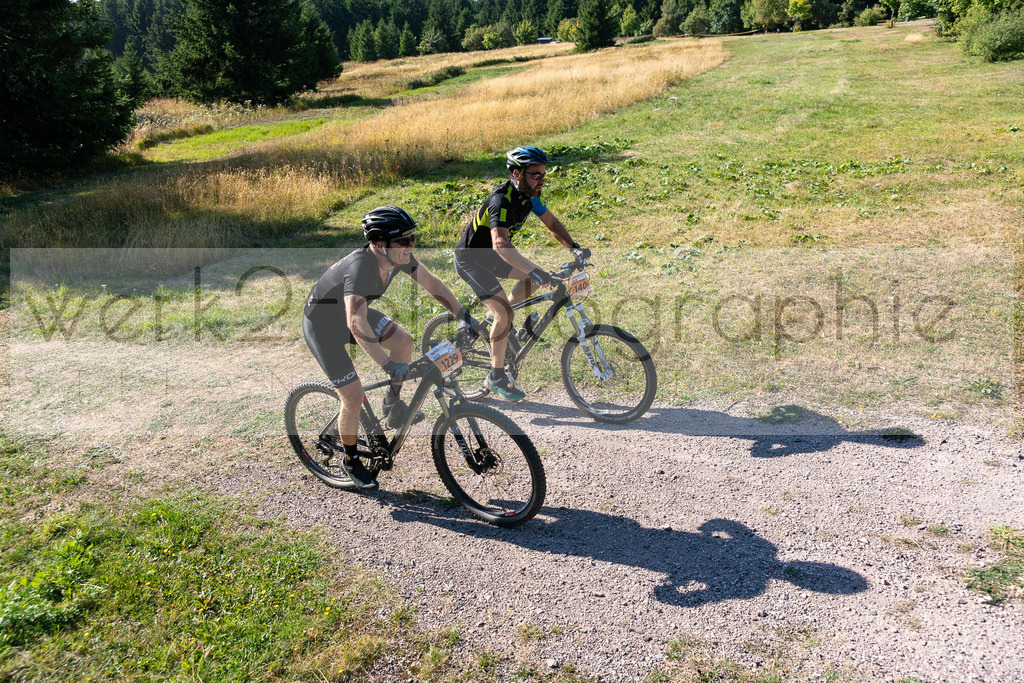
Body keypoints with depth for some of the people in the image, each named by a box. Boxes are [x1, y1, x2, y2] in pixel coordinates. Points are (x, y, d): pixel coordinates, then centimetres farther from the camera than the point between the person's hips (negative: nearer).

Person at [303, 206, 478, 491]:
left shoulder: (399, 256, -16)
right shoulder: (359, 267, -38)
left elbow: (432, 283, -2)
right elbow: (356, 324, -47)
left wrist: (463, 315, -8)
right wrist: (389, 365, -50)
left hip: (353, 311, 7)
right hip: (322, 325, -7)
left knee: (403, 341, -9)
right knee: (353, 396, -8)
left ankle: (393, 404, 15)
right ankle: (351, 461, 15)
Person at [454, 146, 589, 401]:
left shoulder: (529, 195, -4)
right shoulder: (502, 200, -31)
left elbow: (551, 222, 5)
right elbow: (501, 244, -45)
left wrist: (573, 247, -12)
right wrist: (534, 270, -54)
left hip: (491, 255, 9)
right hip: (470, 258, -9)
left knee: (536, 278, 2)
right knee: (504, 312, -18)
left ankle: (498, 317, 16)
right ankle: (496, 377, -7)